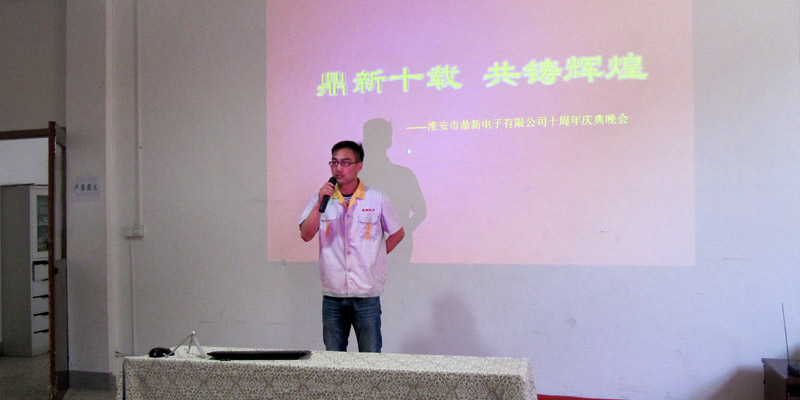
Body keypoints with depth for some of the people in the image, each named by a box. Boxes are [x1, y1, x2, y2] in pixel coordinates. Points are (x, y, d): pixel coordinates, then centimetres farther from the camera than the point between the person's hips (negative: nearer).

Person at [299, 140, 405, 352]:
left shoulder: (377, 199, -1)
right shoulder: (321, 198, 5)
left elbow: (397, 233, 11)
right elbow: (306, 235, -6)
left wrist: (376, 255, 3)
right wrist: (321, 202, -15)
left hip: (367, 295, -2)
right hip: (332, 295, 2)